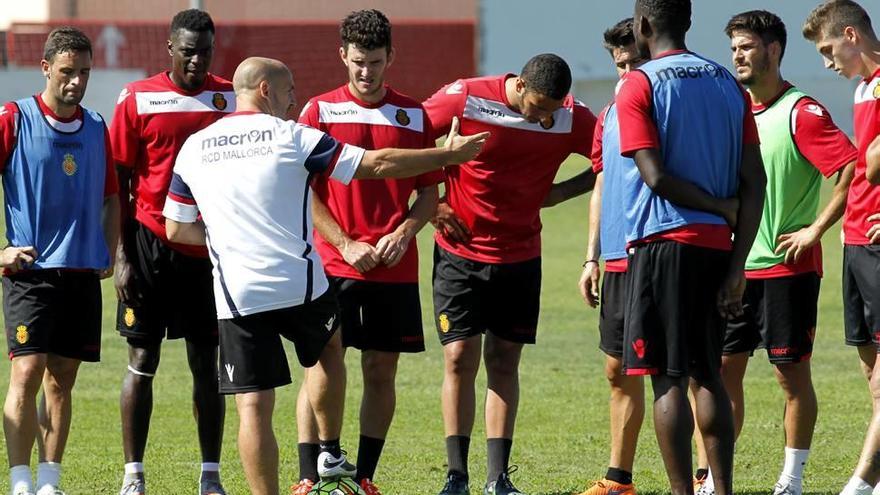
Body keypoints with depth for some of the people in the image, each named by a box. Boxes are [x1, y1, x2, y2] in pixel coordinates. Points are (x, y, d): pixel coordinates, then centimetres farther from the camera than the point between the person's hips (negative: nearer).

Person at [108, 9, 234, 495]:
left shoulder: (229, 99, 4)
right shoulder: (138, 100, -2)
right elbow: (119, 183, 0)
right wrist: (122, 256, -4)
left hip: (209, 249, 2)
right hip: (151, 244, -2)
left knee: (206, 362, 5)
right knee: (142, 359, 1)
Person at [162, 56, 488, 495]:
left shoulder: (193, 149, 7)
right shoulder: (292, 137, -2)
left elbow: (176, 230, 13)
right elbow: (378, 164, -2)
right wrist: (449, 154, 7)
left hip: (236, 295, 1)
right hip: (300, 285, -1)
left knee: (253, 406, 0)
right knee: (329, 349, 29)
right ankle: (330, 455, 31)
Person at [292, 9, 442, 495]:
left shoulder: (413, 115, 7)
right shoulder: (320, 111, 1)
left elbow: (429, 192, 10)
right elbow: (303, 192, -1)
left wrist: (403, 233, -8)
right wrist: (346, 244, -10)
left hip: (395, 268, 2)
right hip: (333, 265, -2)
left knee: (381, 371, 4)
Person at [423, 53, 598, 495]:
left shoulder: (571, 118, -9)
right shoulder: (464, 99, -15)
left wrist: (559, 193, -6)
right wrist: (430, 204, -7)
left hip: (519, 257, 2)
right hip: (460, 253, -2)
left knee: (504, 362, 4)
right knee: (460, 358, -5)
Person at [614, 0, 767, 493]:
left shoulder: (638, 86, -6)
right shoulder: (728, 85, 10)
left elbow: (656, 177, -15)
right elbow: (754, 181, 5)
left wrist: (720, 206, -1)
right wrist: (737, 267, 3)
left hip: (664, 243, -6)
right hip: (718, 246, 6)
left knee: (669, 379, -5)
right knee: (708, 376, 13)